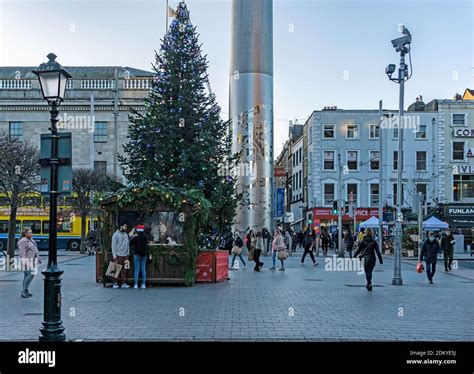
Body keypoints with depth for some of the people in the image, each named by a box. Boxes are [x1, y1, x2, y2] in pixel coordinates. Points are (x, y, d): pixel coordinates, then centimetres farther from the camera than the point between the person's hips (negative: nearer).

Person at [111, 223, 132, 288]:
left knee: (124, 269, 3)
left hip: (125, 255, 5)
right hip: (118, 255, -5)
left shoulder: (126, 234, 16)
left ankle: (123, 283, 5)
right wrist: (114, 255, -13)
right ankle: (116, 283, 4)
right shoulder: (116, 234, -3)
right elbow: (113, 245, -6)